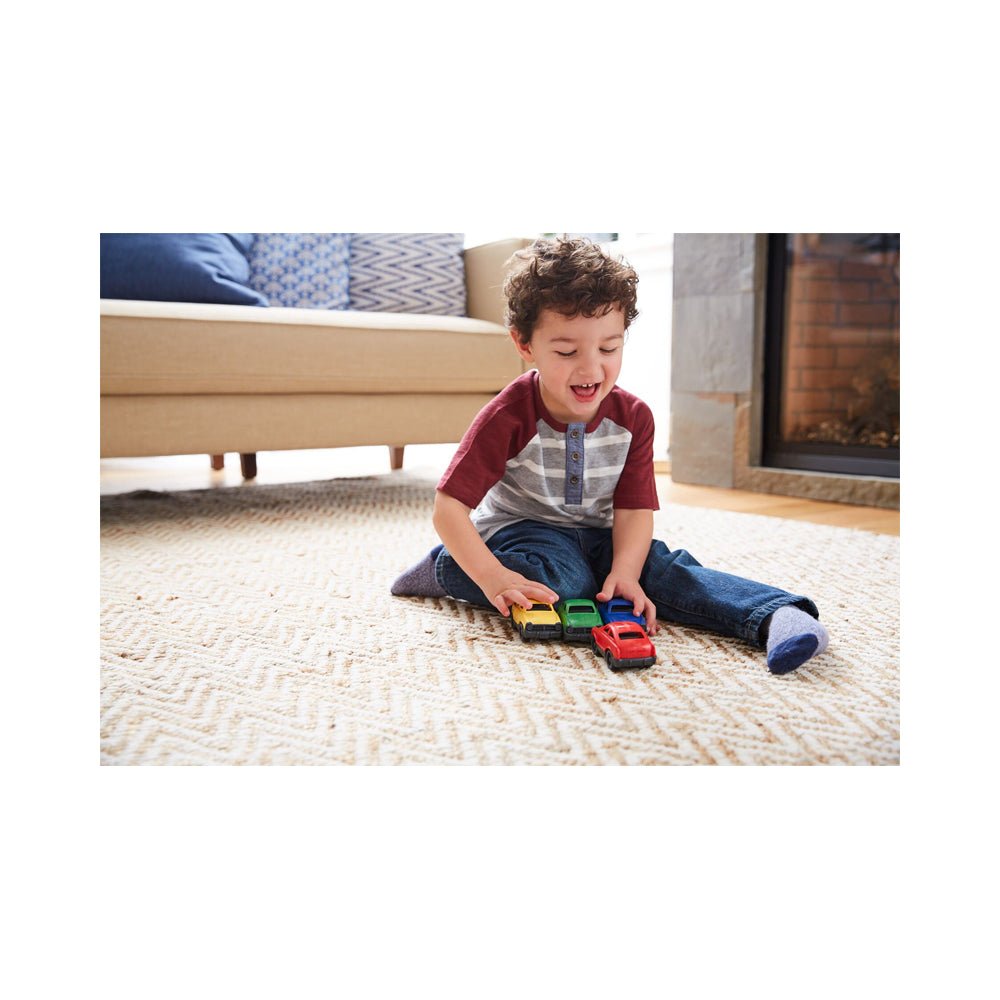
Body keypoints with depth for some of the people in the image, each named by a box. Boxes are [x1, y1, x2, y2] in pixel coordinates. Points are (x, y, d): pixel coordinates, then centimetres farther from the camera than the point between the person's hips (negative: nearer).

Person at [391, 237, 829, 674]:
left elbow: (634, 508, -10)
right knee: (564, 580, -34)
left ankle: (776, 616, -32)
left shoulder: (632, 417, -8)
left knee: (662, 567, -21)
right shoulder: (508, 417, -22)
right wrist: (493, 577, -36)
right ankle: (445, 568, -15)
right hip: (520, 528, -4)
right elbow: (448, 507, -24)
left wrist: (624, 573, -30)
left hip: (596, 536, 4)